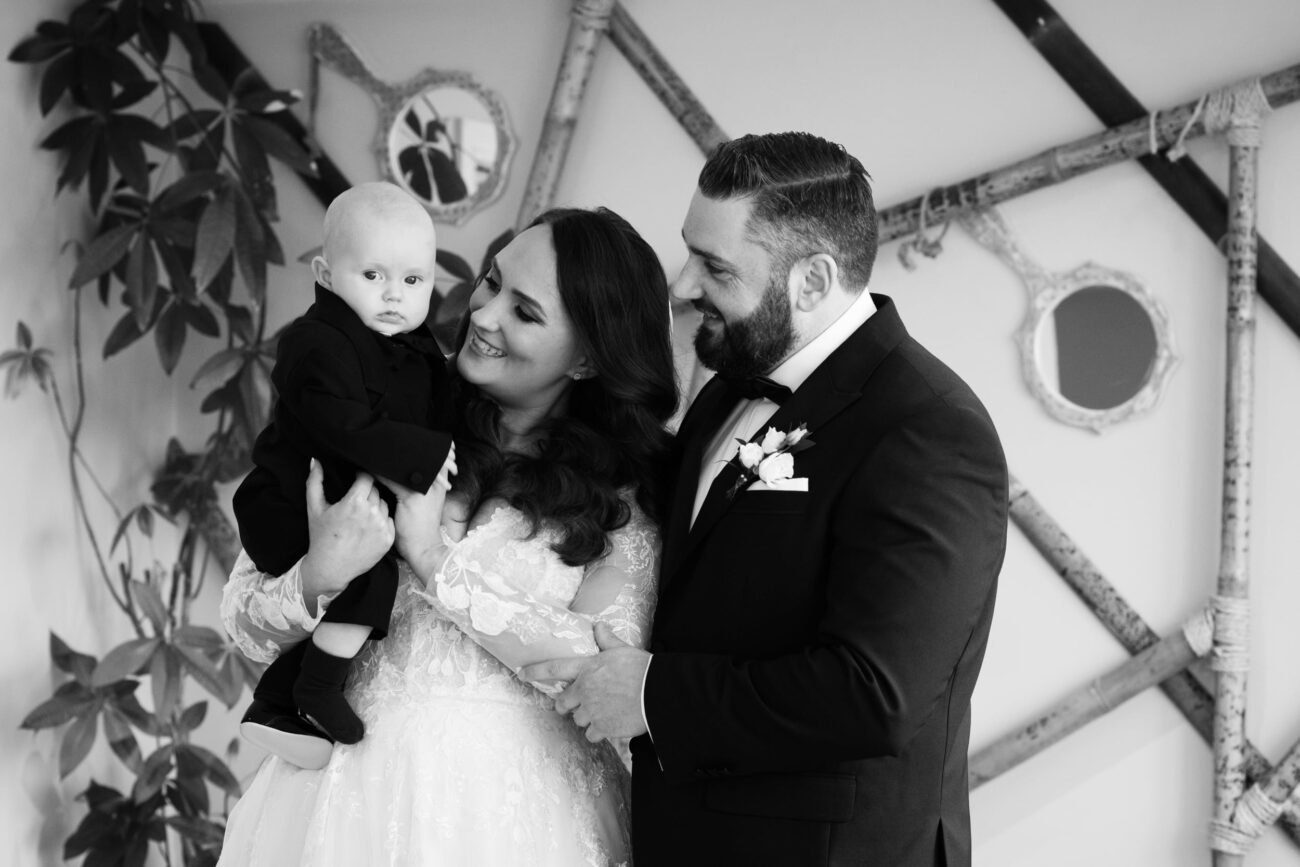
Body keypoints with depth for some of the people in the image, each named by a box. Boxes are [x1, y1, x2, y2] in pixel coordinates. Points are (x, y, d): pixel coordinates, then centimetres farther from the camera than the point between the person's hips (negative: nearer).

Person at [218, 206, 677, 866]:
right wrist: (317, 580, -25)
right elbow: (245, 622, -3)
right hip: (356, 789, 1)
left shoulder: (623, 485, -4)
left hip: (519, 803, -1)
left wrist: (433, 561, -18)